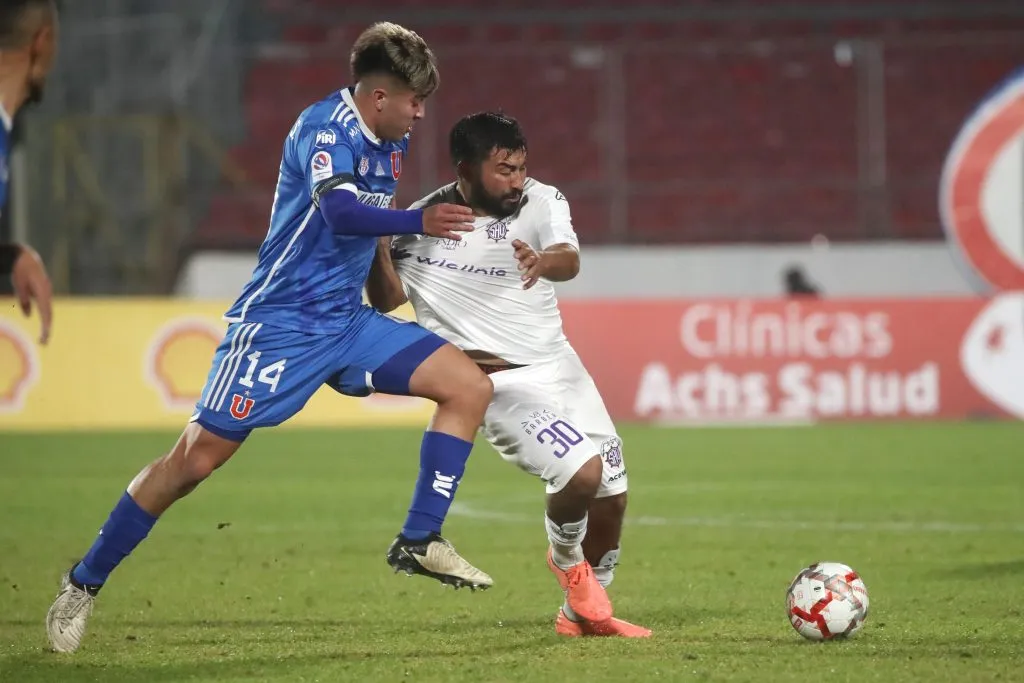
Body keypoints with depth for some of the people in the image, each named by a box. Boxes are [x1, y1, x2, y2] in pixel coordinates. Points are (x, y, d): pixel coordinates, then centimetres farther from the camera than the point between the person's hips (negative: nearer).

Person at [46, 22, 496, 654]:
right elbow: (339, 211, -35)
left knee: (469, 386, -5)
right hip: (280, 323, -8)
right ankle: (84, 583, 5)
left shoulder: (390, 142, 9)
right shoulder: (326, 126, -15)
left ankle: (419, 541, -2)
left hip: (347, 323, 8)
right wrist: (417, 222, -39)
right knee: (200, 454, -8)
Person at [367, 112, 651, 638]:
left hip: (560, 365, 5)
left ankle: (583, 612, 32)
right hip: (501, 380, -5)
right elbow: (386, 300, -3)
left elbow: (569, 260, -26)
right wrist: (377, 248, -22)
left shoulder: (541, 200, -8)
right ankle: (566, 560, 8)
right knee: (581, 471, -25)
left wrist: (545, 262, -51)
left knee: (611, 496, 9)